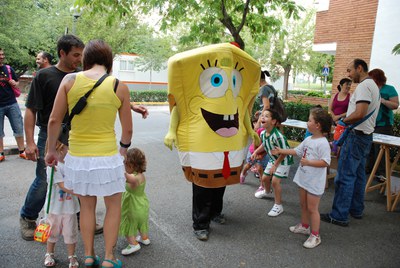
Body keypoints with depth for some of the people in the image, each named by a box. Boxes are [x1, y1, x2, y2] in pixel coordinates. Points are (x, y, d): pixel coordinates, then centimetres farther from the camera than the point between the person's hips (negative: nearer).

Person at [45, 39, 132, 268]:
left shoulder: (70, 80, -3)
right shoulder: (119, 86, -6)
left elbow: (54, 120, -1)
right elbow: (128, 129, -2)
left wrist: (51, 150, 12)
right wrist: (123, 150, 17)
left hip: (77, 157, 3)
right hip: (107, 157, -2)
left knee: (87, 206, 22)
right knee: (114, 206, 18)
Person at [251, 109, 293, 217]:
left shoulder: (277, 136, -35)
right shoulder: (263, 133, -12)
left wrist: (275, 165, -20)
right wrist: (256, 152, -4)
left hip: (283, 160, -8)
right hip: (273, 159, 8)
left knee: (275, 181, -14)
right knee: (264, 178, 17)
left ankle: (278, 206, 3)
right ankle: (267, 192, 51)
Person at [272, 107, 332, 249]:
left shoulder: (323, 143, -22)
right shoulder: (308, 139, 5)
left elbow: (325, 162, -26)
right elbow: (297, 151, 17)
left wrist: (308, 162, -27)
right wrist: (281, 151, 18)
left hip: (314, 182, -9)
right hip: (304, 178, 9)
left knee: (312, 208, 1)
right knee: (303, 204, 22)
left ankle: (315, 235, 15)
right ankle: (304, 226, 41)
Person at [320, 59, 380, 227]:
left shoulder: (364, 86, -15)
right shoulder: (373, 85, 18)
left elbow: (360, 114, -26)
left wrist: (343, 121, -11)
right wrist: (346, 119, 10)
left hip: (357, 136, -11)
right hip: (366, 136, 11)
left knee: (345, 176, -6)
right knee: (358, 175, 17)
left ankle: (339, 216, 0)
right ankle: (356, 210, 27)